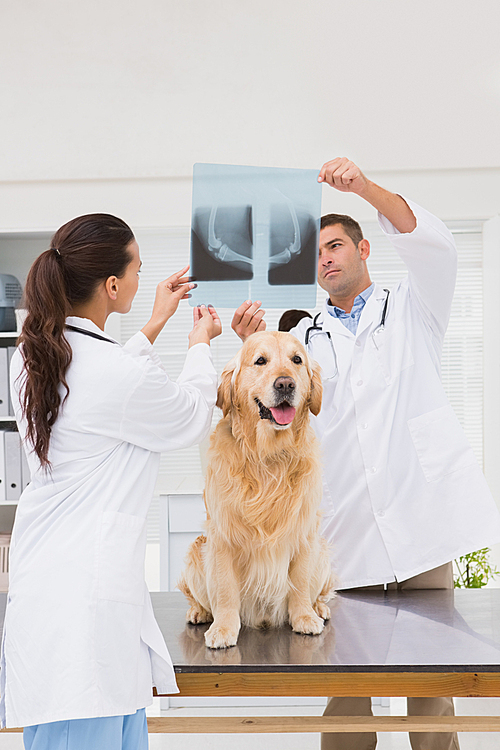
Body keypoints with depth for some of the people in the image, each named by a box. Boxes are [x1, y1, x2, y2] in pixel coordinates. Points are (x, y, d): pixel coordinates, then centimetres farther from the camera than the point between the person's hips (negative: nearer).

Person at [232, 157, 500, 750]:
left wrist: (365, 186, -19)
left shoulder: (411, 309, 14)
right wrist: (253, 346, -14)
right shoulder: (307, 338, 18)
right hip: (344, 528, 2)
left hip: (421, 517, -1)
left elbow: (433, 246, -6)